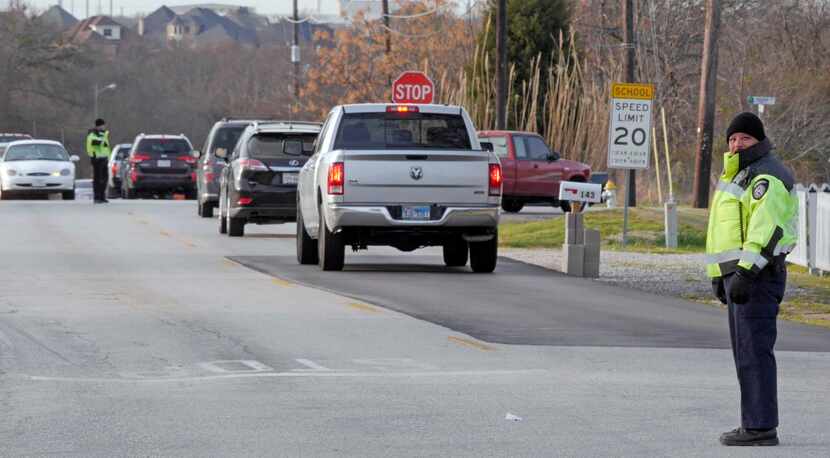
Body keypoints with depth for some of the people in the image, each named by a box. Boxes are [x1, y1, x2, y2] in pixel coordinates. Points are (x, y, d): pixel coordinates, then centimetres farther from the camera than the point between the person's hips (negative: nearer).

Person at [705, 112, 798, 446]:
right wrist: (718, 275, 24)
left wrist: (746, 271, -29)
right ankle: (755, 423, 16)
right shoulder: (739, 175, 21)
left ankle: (761, 428, -12)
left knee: (754, 350, -11)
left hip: (757, 275, -11)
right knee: (747, 352, 12)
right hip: (737, 274, 11)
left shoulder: (767, 177, -12)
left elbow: (767, 226, -23)